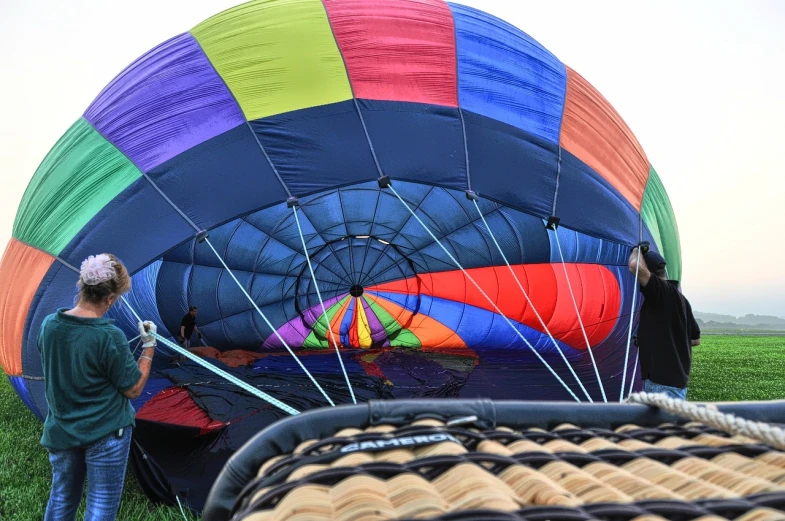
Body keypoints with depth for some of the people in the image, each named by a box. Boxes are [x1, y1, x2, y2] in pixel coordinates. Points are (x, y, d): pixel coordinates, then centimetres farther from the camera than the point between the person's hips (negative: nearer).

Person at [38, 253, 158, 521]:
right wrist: (149, 346, -5)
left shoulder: (48, 325, -7)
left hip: (60, 432, 6)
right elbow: (134, 389, -14)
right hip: (105, 433, -6)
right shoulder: (110, 336, -25)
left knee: (61, 498, 23)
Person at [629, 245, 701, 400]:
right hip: (675, 377, 10)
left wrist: (636, 252, -9)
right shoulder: (679, 297, 13)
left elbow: (634, 265, -32)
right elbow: (696, 339, 19)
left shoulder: (661, 291, -14)